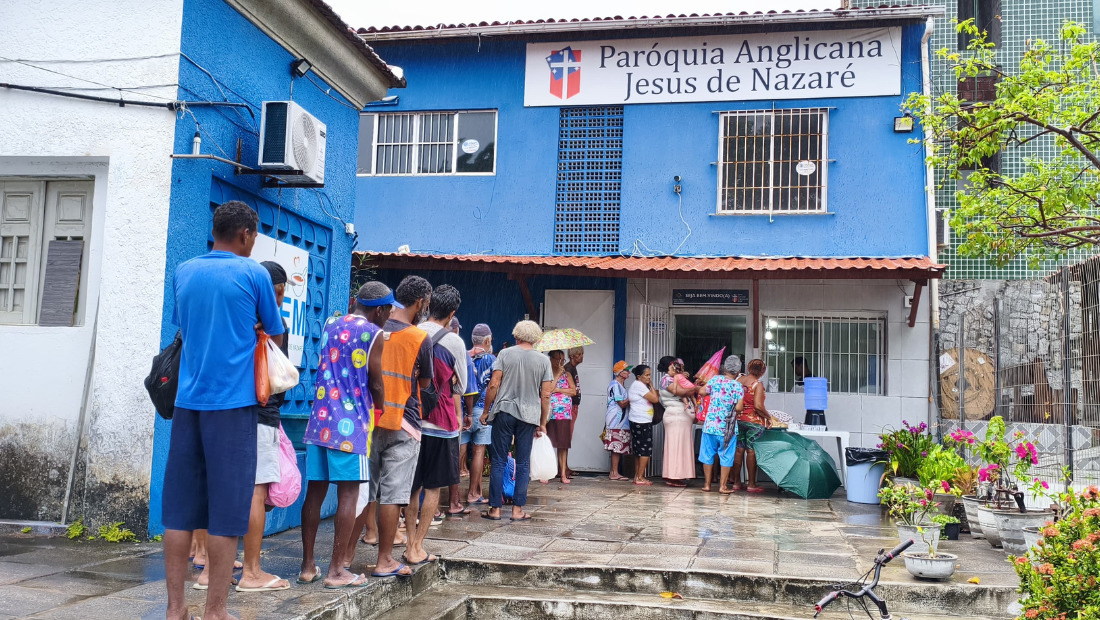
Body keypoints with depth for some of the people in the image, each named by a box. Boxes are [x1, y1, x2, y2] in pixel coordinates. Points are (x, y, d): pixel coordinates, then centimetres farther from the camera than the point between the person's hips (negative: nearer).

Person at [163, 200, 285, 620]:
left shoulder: (183, 272, 11)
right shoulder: (253, 274, -2)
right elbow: (275, 337, 8)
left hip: (188, 400, 5)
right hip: (233, 401, -5)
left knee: (179, 506, 7)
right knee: (227, 509, -1)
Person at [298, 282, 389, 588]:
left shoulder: (330, 325, 16)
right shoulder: (373, 333, -5)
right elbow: (376, 384, -3)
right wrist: (381, 413, 14)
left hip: (320, 419, 7)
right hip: (351, 423, -7)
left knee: (315, 491, 9)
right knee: (348, 494, -1)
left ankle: (307, 566, 14)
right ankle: (336, 570, 2)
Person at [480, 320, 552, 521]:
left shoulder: (505, 354, 0)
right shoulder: (543, 360, 3)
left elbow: (493, 385, -5)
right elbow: (546, 395, 2)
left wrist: (486, 411, 5)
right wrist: (542, 423, 10)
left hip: (504, 412, -1)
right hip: (529, 416, 1)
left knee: (499, 462, 4)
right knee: (523, 464, 7)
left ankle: (495, 509, 5)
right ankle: (518, 510, 9)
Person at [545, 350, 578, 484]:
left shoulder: (567, 374, 14)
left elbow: (574, 391, 3)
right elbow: (548, 390, -12)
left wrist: (557, 390, -6)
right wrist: (557, 374, -9)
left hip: (565, 414, 3)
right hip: (549, 414, -3)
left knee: (563, 445, 3)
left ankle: (563, 474, 6)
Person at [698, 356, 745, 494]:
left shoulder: (715, 379, -2)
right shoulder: (738, 386, -8)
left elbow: (702, 391, 5)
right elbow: (738, 407, -15)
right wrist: (731, 405, 6)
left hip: (710, 424, 2)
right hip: (728, 427, -2)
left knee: (708, 454, 12)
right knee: (726, 456, 8)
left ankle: (707, 484, 18)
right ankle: (723, 486, 10)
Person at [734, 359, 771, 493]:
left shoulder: (739, 380, 3)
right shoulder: (758, 384, -13)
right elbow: (758, 406, -20)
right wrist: (767, 416, -6)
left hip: (738, 419, 5)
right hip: (754, 421, -5)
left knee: (739, 450, 11)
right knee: (751, 451, 1)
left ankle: (736, 482, 15)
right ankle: (751, 484, 6)